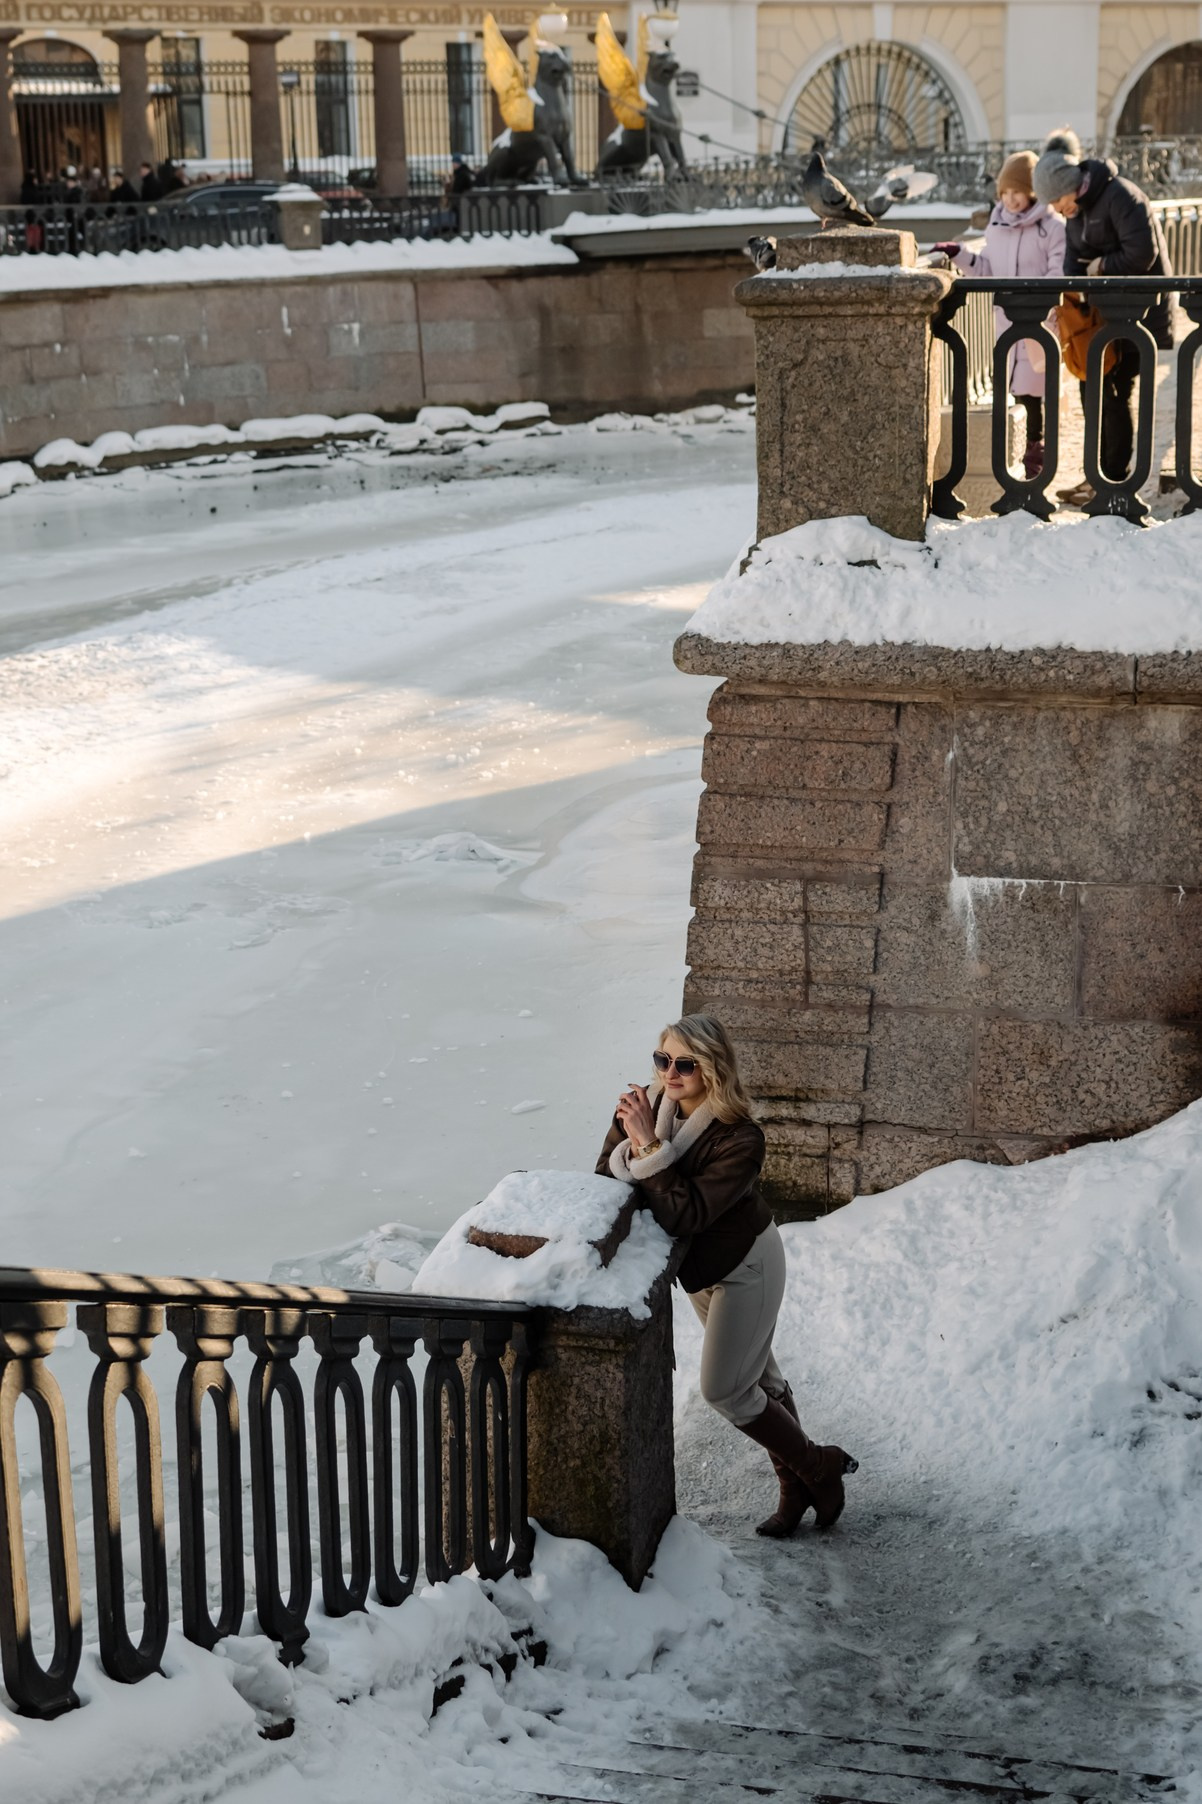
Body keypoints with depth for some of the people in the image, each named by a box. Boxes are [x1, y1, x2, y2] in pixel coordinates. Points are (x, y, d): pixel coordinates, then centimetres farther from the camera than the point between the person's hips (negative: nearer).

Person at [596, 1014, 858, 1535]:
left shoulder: (739, 1140, -32)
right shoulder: (648, 1104, -13)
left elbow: (684, 1215, -35)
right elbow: (606, 1175, -14)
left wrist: (650, 1146, -37)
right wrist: (630, 1144, -34)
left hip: (744, 1267, -7)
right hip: (700, 1268, 7)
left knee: (724, 1388, -2)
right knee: (757, 1376, 20)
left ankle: (819, 1467, 19)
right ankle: (797, 1487, 37)